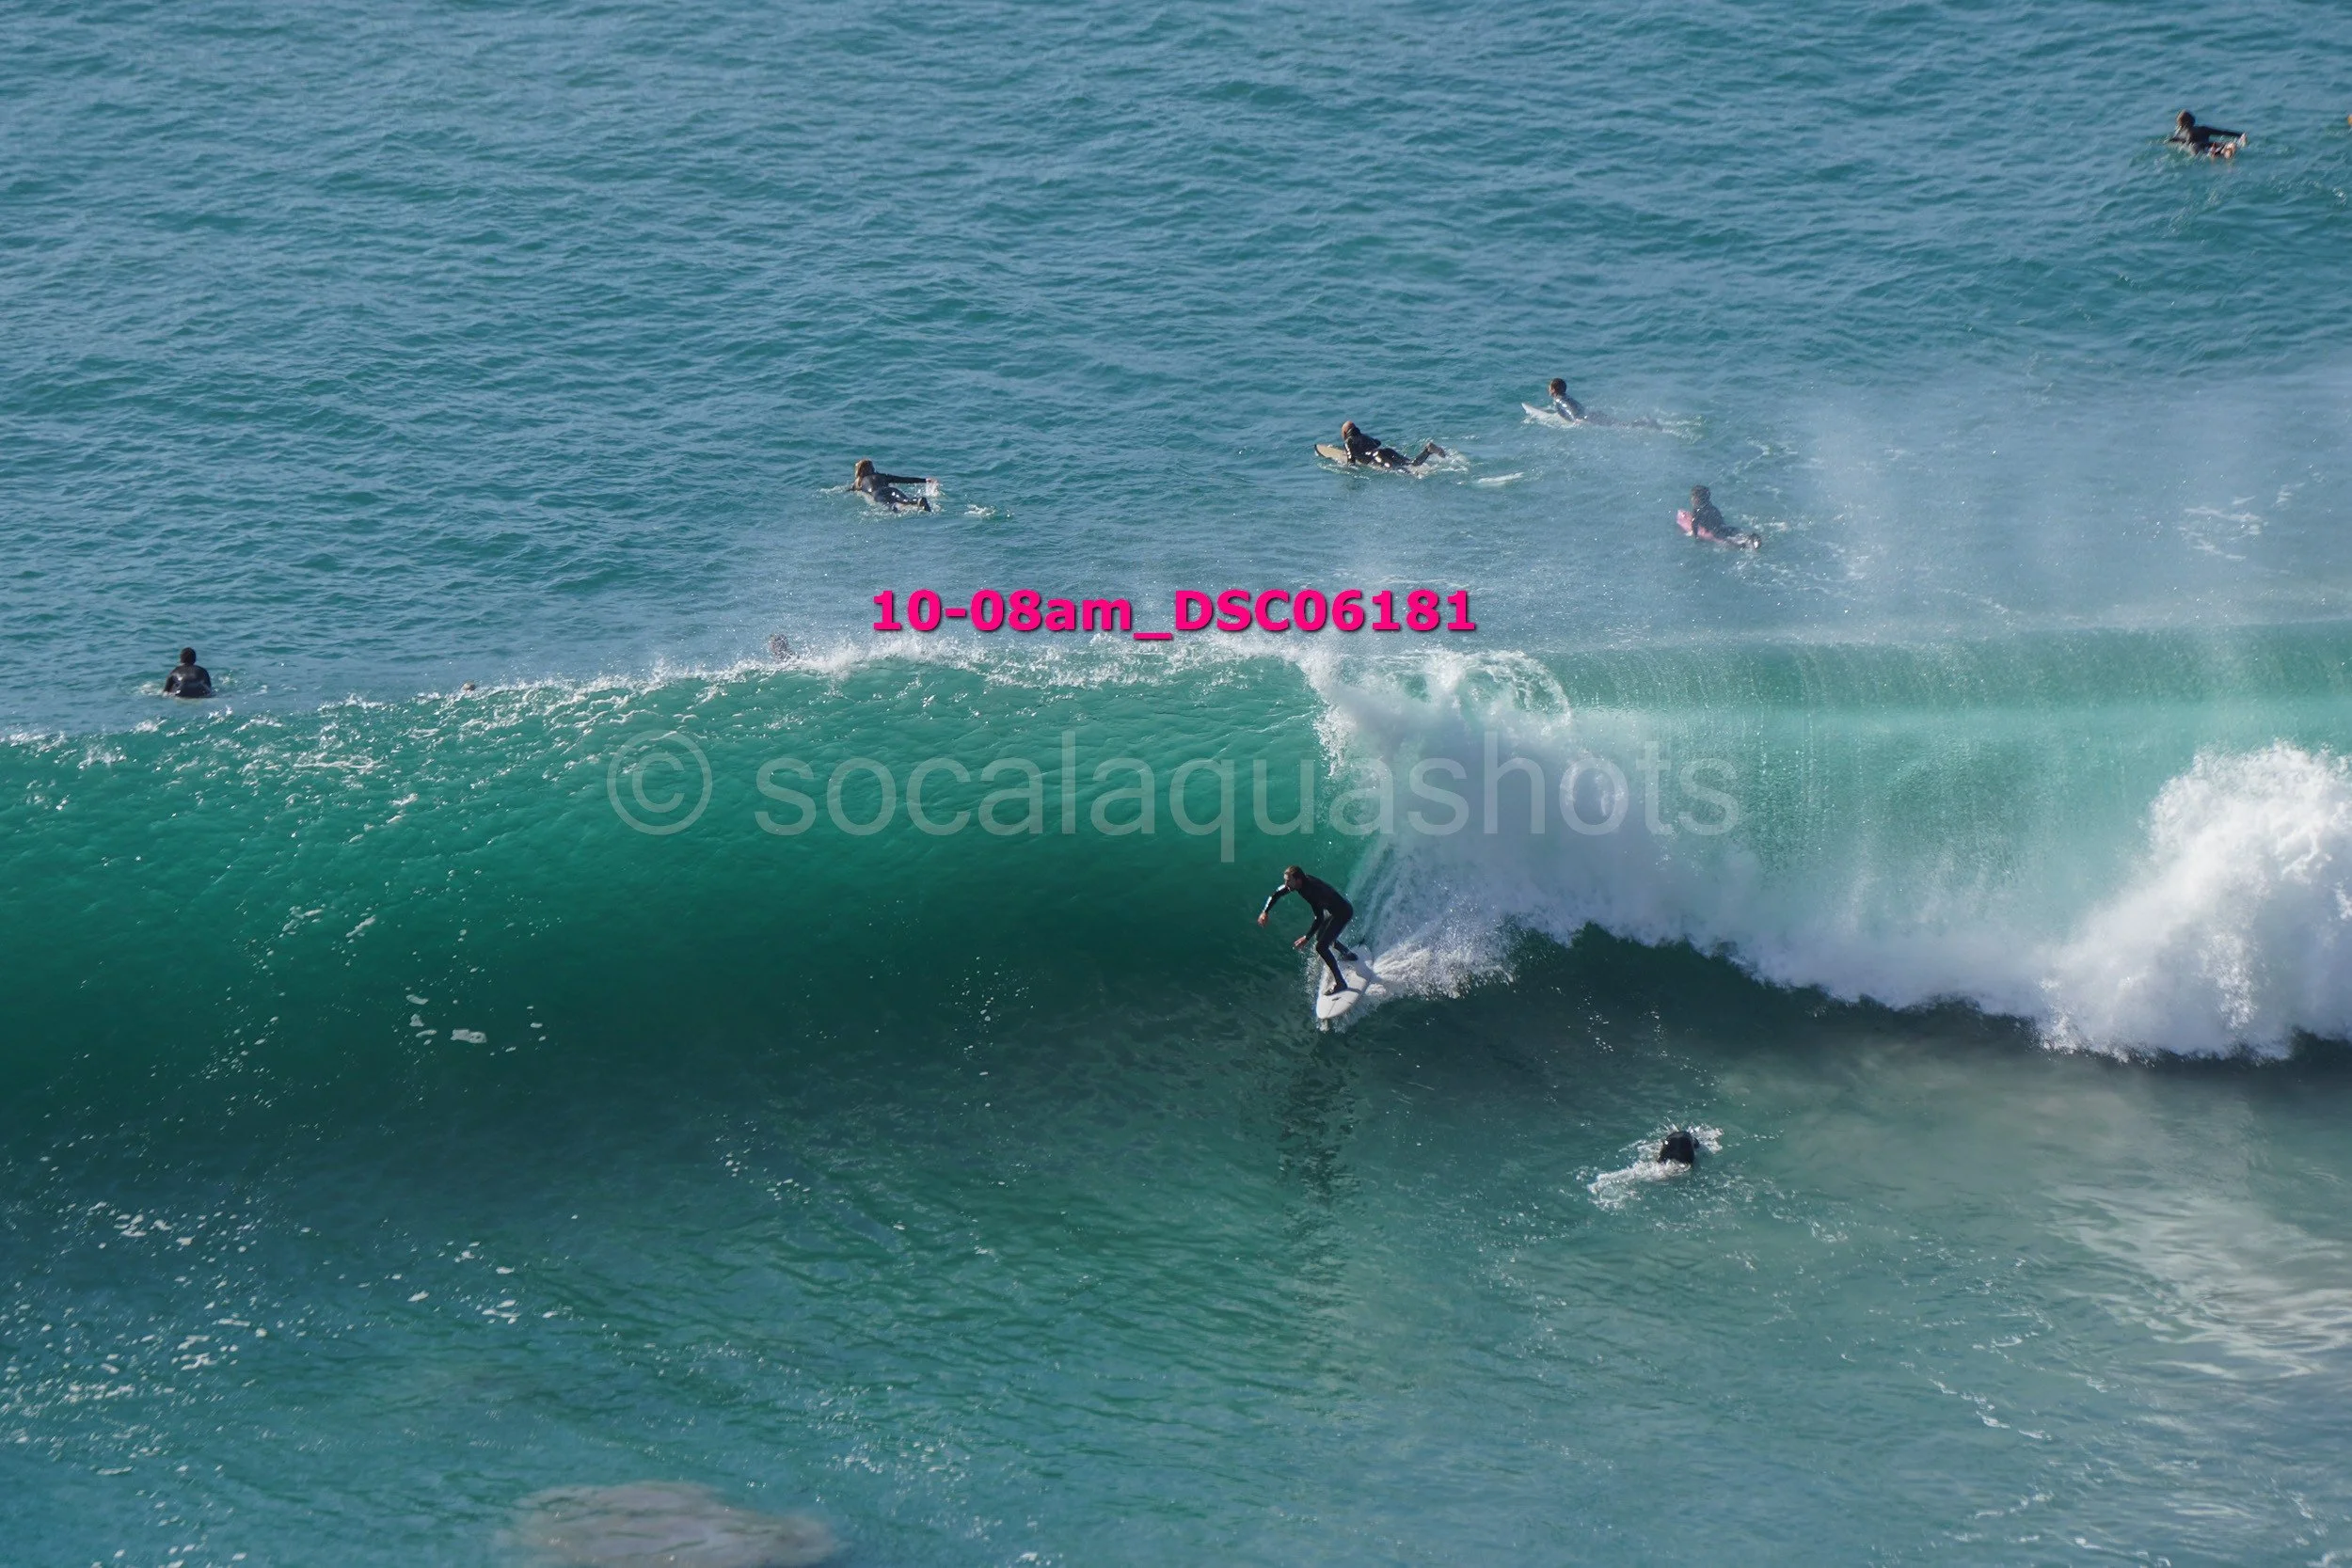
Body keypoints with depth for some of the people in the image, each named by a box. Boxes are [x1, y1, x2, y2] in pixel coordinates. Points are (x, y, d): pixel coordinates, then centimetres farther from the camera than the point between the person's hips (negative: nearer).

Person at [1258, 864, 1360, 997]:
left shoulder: (1311, 890, -37)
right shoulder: (1297, 883, -11)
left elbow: (1319, 918, -35)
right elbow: (1276, 894, 3)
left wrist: (1307, 938, -34)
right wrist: (1265, 912, -4)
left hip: (1343, 912, -10)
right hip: (1332, 910, 10)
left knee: (1321, 946, -15)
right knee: (1320, 936, 30)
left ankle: (1340, 982, -7)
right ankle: (1347, 954, 54)